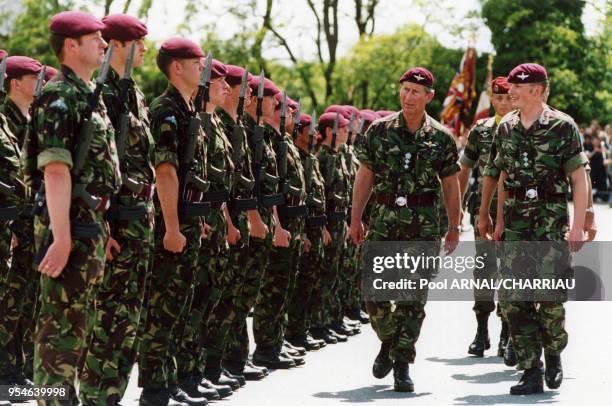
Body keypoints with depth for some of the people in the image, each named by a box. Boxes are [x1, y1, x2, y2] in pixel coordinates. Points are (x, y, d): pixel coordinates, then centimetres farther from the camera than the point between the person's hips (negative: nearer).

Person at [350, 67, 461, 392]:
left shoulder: (441, 138, 2)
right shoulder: (379, 130, 3)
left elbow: (450, 184, 9)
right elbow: (365, 176, 8)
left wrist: (454, 227, 9)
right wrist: (356, 219, 5)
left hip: (424, 226, -1)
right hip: (383, 222, 1)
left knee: (413, 298, -2)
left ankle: (402, 365, 5)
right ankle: (388, 342, 26)